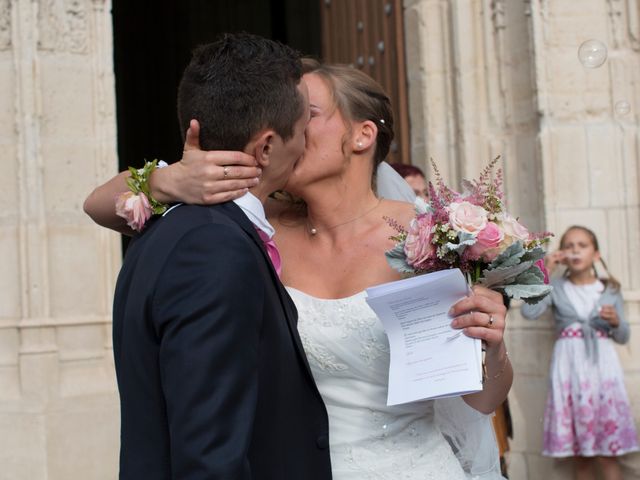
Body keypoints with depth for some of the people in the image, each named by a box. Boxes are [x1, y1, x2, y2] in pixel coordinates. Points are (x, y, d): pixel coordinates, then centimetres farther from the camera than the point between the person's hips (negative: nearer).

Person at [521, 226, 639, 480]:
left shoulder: (610, 290, 11)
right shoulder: (556, 287, 6)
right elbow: (529, 311, -11)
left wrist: (616, 321, -8)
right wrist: (544, 272, -8)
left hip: (602, 366, 0)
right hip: (569, 368, 0)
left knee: (607, 452, -6)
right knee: (580, 452, 2)